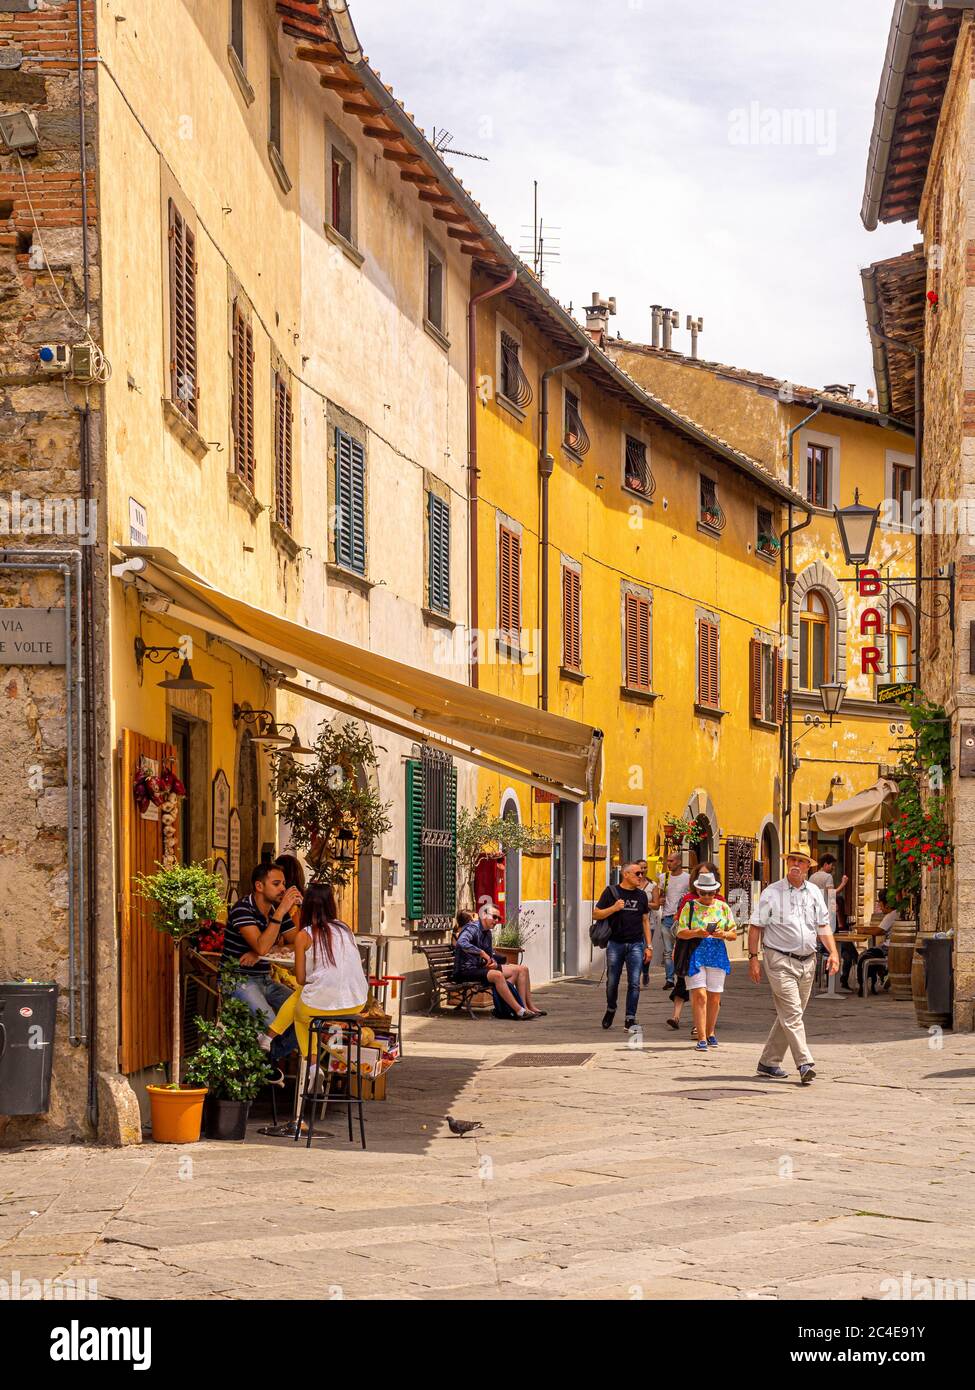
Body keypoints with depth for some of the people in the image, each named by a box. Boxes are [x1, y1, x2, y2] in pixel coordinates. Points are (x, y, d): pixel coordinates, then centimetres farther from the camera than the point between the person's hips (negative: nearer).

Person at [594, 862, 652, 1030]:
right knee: (612, 982, 5)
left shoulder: (641, 895, 11)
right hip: (615, 943, -2)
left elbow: (645, 920, 15)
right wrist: (613, 908, -16)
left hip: (636, 944, 2)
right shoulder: (611, 892, 0)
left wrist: (649, 946, 10)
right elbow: (596, 914, 0)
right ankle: (611, 1010, 30)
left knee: (634, 983, -5)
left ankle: (630, 1018, -1)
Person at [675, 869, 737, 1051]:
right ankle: (701, 1038, -10)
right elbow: (680, 933, -1)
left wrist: (723, 934, -11)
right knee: (699, 996, -10)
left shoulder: (723, 907, 10)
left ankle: (710, 1033, 25)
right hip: (695, 954, -3)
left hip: (717, 955, 3)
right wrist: (696, 933, -20)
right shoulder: (689, 906, 4)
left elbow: (734, 934, 11)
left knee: (714, 998, 5)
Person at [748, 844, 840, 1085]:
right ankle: (805, 1064, -18)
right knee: (792, 1013, -13)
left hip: (807, 962, 5)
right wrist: (753, 958, -8)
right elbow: (756, 926, -1)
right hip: (780, 961, -5)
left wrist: (833, 952, 0)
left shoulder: (814, 893, 11)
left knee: (788, 1015, 10)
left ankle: (768, 1062, 19)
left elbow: (823, 925, 14)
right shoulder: (772, 893, -2)